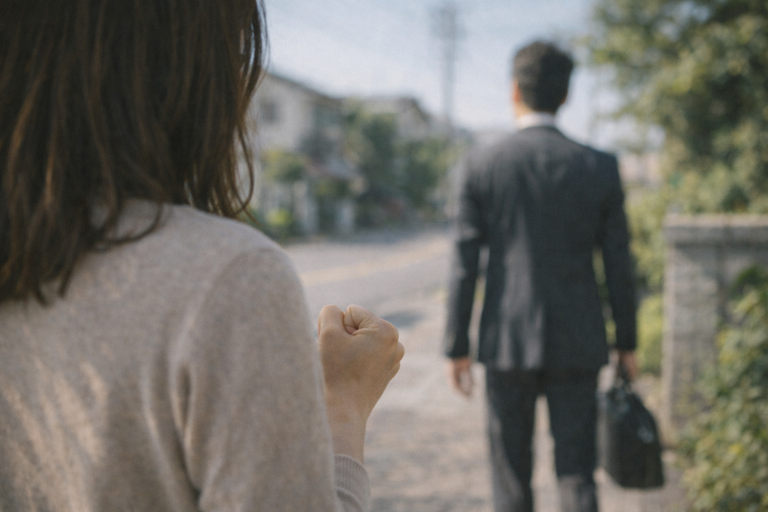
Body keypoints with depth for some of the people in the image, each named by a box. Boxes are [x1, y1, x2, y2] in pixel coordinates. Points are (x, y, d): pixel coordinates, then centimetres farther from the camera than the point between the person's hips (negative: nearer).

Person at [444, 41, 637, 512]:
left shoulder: (483, 167, -6)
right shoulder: (601, 167, -4)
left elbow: (466, 266, -6)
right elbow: (618, 265, 0)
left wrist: (457, 348, 2)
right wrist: (627, 343, 11)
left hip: (507, 341, -1)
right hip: (578, 344, 1)